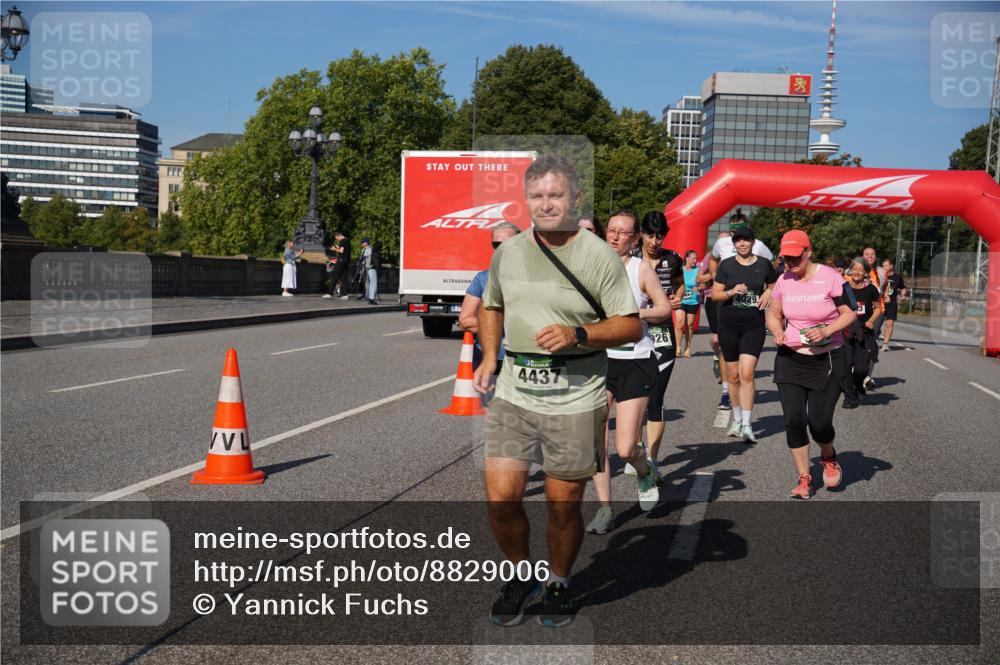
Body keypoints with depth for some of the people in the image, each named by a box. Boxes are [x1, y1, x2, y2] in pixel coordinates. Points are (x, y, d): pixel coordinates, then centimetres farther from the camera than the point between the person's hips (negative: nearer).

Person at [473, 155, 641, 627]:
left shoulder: (599, 256, -5)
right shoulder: (507, 253, 9)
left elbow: (631, 326, -5)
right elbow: (491, 307, 26)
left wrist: (578, 334, -20)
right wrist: (489, 358, 11)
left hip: (575, 398, -3)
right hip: (513, 392, 3)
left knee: (564, 505, 6)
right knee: (500, 498, -2)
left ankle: (559, 583, 31)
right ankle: (520, 575, 25)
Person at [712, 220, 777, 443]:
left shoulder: (764, 264, 3)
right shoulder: (726, 265, 2)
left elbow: (774, 287, 18)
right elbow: (715, 294, 2)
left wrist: (769, 294, -4)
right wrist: (732, 292, -17)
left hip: (754, 326, -1)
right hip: (728, 325, 1)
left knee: (747, 374, -13)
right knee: (734, 376, 8)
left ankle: (747, 425, -11)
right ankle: (737, 420, 24)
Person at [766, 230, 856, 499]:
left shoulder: (830, 277, -11)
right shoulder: (783, 281, 2)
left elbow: (850, 314, -4)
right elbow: (773, 314, 14)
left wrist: (827, 330, -21)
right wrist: (777, 332, -8)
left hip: (828, 359, -3)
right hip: (790, 358, 3)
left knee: (819, 421, -6)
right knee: (793, 420, -4)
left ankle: (829, 458, 30)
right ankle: (804, 478, 12)